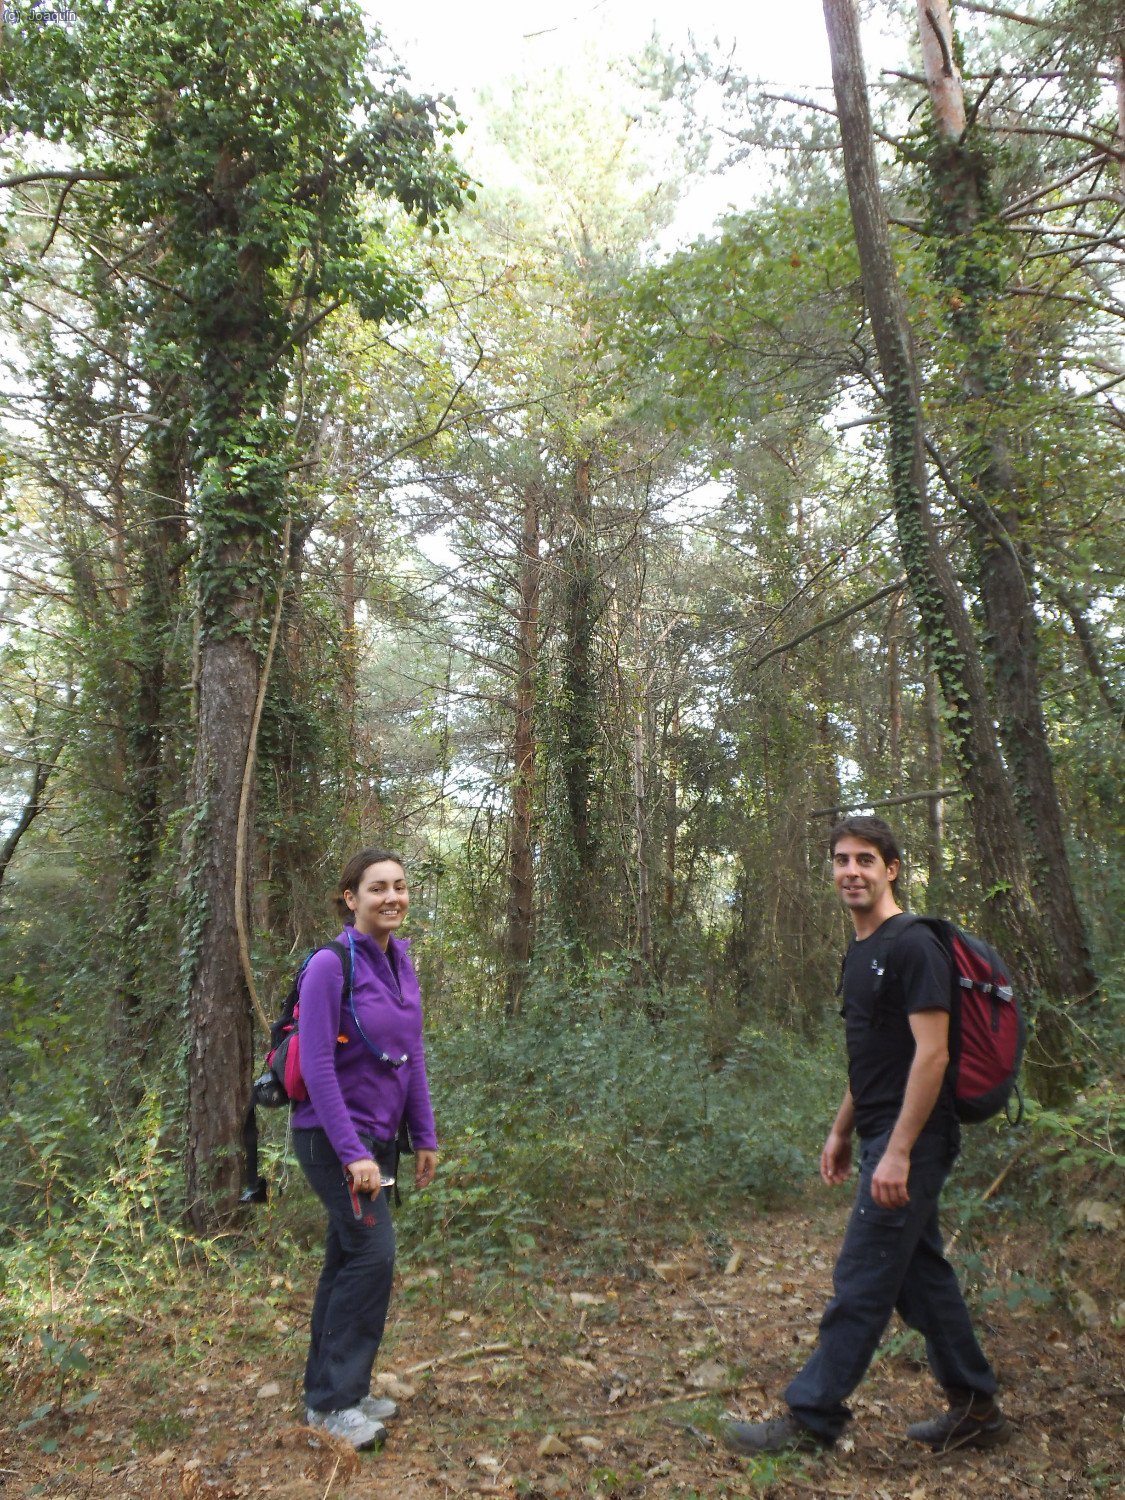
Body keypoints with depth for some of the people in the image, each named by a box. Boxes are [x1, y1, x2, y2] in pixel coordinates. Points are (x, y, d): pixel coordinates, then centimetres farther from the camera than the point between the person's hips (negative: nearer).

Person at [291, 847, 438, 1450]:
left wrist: (424, 1138, 9)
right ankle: (334, 1402, 7)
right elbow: (317, 1067, -20)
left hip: (379, 1134, 7)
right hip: (334, 1135, -7)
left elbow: (413, 1056, 8)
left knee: (346, 1258, 15)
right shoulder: (330, 965, -19)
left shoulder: (400, 962, 3)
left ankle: (325, 1390, 29)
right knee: (372, 1252, -9)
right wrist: (353, 1153, -22)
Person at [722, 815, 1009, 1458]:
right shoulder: (861, 953, 13)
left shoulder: (915, 947, -17)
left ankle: (812, 1419, 8)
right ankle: (977, 1410, 31)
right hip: (885, 1137, 10)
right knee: (922, 1273, 17)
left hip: (912, 1140, -10)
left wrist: (898, 1152, -23)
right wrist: (842, 1131, 19)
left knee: (862, 1282, -2)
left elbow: (931, 1054, -22)